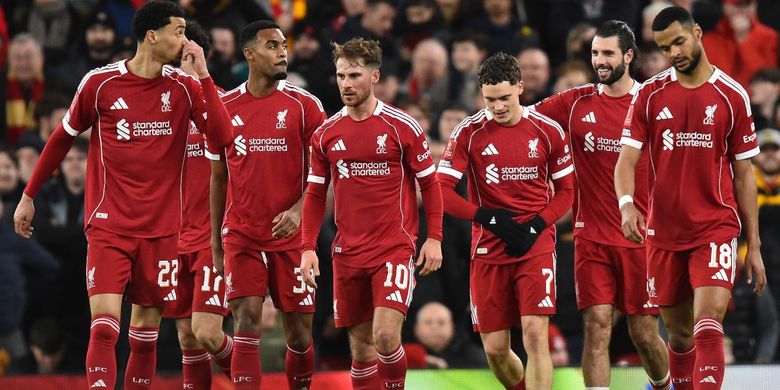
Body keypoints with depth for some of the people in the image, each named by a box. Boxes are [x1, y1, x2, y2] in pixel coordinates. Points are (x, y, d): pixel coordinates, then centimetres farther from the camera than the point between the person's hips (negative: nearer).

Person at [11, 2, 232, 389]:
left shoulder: (184, 87, 2)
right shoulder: (100, 83, -4)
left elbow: (222, 136, -10)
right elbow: (62, 139, 9)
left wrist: (202, 74, -13)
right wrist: (28, 196, 13)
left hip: (160, 229, 3)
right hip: (109, 224, -3)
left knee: (146, 329, 7)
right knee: (104, 326, -14)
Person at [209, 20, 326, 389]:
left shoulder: (304, 105, 0)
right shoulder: (225, 108, 5)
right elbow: (218, 178, 13)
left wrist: (299, 210, -20)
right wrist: (215, 239, 11)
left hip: (291, 235, 0)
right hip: (241, 235, 0)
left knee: (298, 328, 5)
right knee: (247, 319, -12)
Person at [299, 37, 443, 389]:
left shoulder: (402, 127, -4)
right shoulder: (326, 133, 6)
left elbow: (429, 184, 3)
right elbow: (315, 194, 12)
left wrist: (434, 238, -4)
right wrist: (308, 247, 3)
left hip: (395, 248, -4)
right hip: (348, 252, 4)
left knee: (386, 336, -18)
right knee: (360, 345, 5)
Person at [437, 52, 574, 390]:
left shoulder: (548, 131, -1)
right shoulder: (469, 132, -2)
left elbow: (565, 191, 7)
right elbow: (442, 191, -5)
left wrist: (536, 225, -10)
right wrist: (489, 218, -16)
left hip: (536, 246, -1)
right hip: (488, 250, 1)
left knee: (535, 336, -16)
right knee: (495, 349, 4)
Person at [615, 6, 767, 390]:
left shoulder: (732, 96, 2)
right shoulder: (649, 95, 4)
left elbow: (743, 175, 6)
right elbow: (626, 160, -2)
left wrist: (754, 246, 6)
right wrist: (626, 203, -24)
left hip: (717, 229, -2)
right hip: (664, 232, 2)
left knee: (708, 327, -18)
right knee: (678, 333, 10)